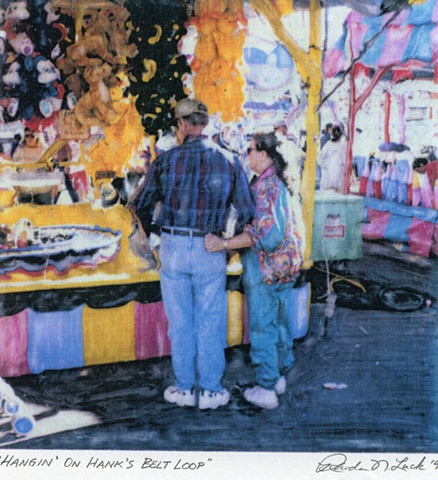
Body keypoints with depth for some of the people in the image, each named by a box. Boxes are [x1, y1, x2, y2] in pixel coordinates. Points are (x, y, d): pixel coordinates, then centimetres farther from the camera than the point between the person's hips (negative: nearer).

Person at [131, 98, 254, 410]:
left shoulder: (166, 159, -2)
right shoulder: (228, 160, -1)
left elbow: (142, 205, 4)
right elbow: (247, 211, 1)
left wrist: (153, 230, 23)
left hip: (173, 247, 0)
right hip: (210, 252, 0)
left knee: (180, 322, 11)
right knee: (210, 322, 10)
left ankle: (185, 389, 23)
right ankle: (210, 391, 20)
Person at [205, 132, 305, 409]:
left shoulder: (265, 186, -20)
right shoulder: (286, 183, 9)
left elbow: (264, 233, -29)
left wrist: (224, 244, -29)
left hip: (264, 267, -9)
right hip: (288, 267, 9)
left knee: (262, 327, 1)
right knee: (281, 322, 18)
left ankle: (266, 389, 10)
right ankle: (280, 377, 32)